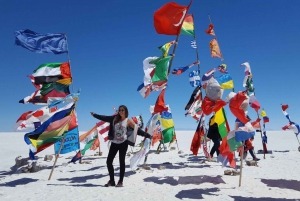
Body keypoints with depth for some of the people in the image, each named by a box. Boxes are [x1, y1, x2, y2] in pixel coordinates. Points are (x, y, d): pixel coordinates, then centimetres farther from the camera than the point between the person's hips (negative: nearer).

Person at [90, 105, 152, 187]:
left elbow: (138, 130, -4)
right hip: (114, 143, 5)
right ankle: (111, 180, 18)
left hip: (123, 143, -4)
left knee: (122, 162, 1)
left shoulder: (128, 121, -3)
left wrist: (148, 135, -9)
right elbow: (104, 118, 11)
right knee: (109, 161, 4)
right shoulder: (115, 118, 8)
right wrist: (94, 115, 10)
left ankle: (120, 181, 13)